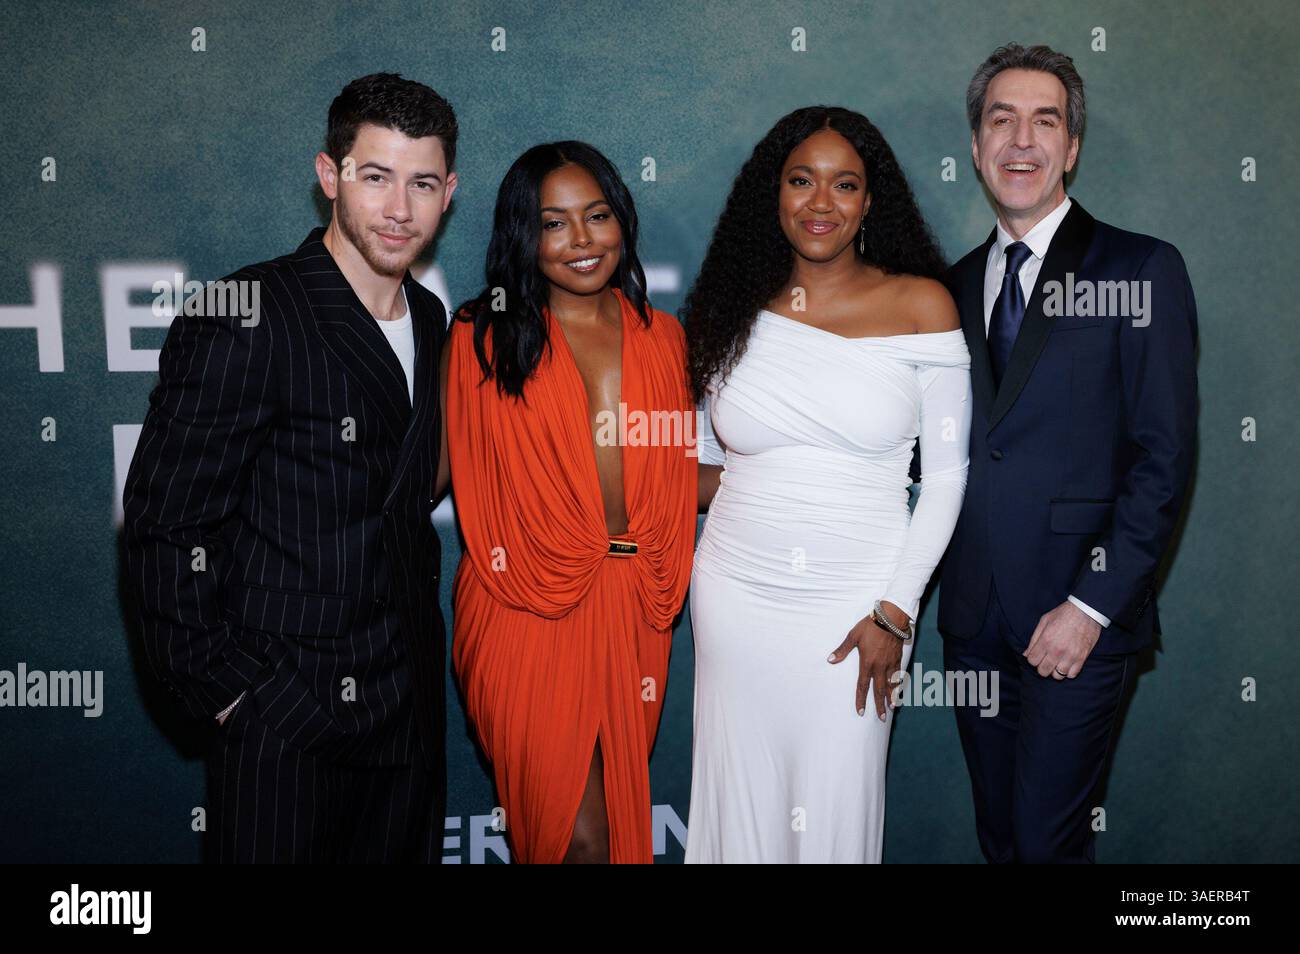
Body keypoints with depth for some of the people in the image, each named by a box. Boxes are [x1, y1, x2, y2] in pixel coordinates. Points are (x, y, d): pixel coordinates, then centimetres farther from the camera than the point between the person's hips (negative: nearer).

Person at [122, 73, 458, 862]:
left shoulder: (431, 319, 7)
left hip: (411, 707, 7)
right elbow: (168, 526, -15)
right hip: (288, 722, -6)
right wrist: (229, 692, -14)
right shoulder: (244, 320, -15)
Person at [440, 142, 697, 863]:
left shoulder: (662, 337, 11)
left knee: (622, 817, 12)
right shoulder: (484, 336, 1)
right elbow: (449, 472, 0)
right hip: (526, 612, -4)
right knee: (576, 836, -5)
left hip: (629, 612, 4)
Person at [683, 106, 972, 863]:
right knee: (741, 804, 10)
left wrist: (895, 610, -7)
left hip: (856, 601, -2)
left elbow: (947, 473, -2)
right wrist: (709, 481, -5)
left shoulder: (922, 305, -2)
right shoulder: (735, 306, 4)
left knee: (834, 813, 6)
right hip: (737, 593, 2)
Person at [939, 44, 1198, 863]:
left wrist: (1092, 607, -14)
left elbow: (1165, 456, -9)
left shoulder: (1142, 269, -4)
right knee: (998, 834, 15)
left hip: (1078, 615, -5)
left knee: (1049, 838, -1)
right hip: (975, 614, 5)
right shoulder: (958, 284, 12)